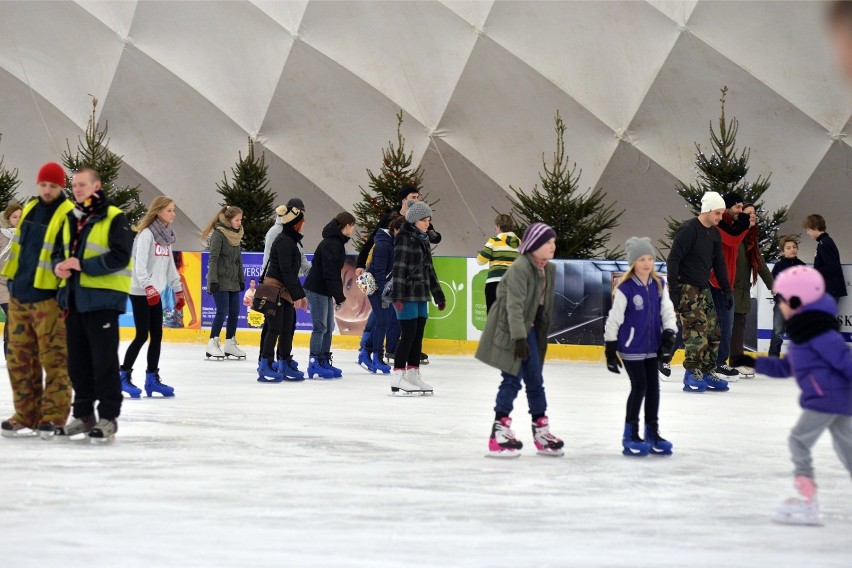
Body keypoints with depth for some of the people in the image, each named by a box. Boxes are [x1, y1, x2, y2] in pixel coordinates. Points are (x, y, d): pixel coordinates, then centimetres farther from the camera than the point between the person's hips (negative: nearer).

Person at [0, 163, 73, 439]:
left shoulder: (69, 216, -9)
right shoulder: (29, 210, 13)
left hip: (48, 297, -7)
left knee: (54, 358, -4)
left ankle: (54, 416, 0)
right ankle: (26, 414, 16)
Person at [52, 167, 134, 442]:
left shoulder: (115, 218, -8)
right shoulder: (71, 219, 15)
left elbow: (120, 257, -16)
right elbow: (59, 251, 20)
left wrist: (83, 265, -20)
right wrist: (60, 265, -4)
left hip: (103, 298, -7)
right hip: (74, 298, 7)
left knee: (104, 360, -4)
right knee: (77, 360, 11)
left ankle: (108, 417, 1)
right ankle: (83, 414, 19)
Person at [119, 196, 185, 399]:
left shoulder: (166, 236, 14)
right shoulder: (146, 234, -12)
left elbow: (170, 266, 20)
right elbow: (139, 264, -20)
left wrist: (178, 291, 19)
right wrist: (149, 287, -31)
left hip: (156, 293, 8)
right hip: (141, 292, -8)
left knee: (157, 335, 6)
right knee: (142, 335, -8)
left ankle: (152, 378, 12)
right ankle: (124, 376, 0)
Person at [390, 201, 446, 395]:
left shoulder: (423, 239, 16)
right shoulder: (404, 238, -9)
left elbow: (429, 269, 23)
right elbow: (398, 268, -16)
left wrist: (439, 295, 24)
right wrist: (397, 296, -23)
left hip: (421, 295, 8)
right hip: (407, 295, -8)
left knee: (418, 335, 8)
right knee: (409, 334, -8)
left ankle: (413, 376, 13)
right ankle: (397, 379, -4)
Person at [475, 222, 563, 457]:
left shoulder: (549, 269, 7)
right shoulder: (520, 268, -21)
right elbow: (514, 306, -25)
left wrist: (542, 333, 17)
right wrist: (519, 338, -29)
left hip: (529, 330, 9)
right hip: (509, 331, -9)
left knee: (535, 381, 13)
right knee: (512, 380, -9)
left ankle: (541, 431, 22)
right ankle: (499, 433, -3)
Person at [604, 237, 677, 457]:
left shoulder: (658, 285, 2)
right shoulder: (625, 289, -15)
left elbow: (667, 311, 6)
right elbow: (614, 320, -11)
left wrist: (669, 337, -7)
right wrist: (610, 350, -9)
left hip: (651, 347, 6)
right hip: (631, 348, -6)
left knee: (653, 387, 10)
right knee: (639, 387, -5)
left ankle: (652, 433, 23)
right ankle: (630, 435, 8)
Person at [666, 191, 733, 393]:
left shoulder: (714, 234, 11)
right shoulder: (688, 229, -15)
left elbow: (719, 263, 20)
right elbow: (673, 260, -17)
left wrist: (727, 290, 18)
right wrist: (673, 291, -20)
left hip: (703, 289, 9)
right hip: (686, 288, -9)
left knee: (713, 331, 6)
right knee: (697, 330, -15)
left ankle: (707, 373, 14)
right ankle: (692, 374, -9)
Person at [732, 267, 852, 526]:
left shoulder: (817, 329, -14)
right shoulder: (804, 330, 19)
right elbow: (784, 368, 25)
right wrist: (753, 363, 20)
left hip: (825, 397, -10)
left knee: (799, 440, -5)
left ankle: (807, 502, -8)